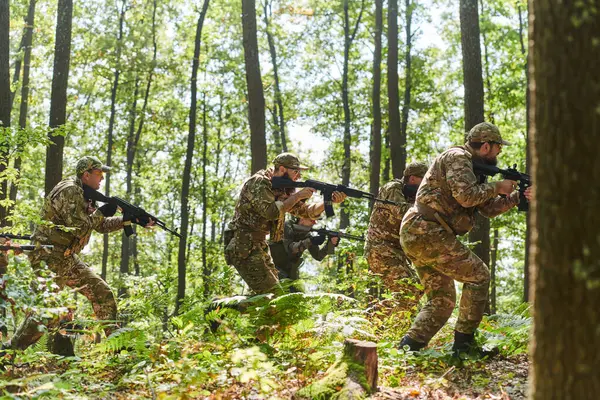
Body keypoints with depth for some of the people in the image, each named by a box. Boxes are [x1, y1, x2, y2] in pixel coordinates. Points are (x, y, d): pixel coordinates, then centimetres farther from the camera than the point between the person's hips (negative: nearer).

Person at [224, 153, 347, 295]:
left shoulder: (282, 190, 12)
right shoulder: (258, 182, -13)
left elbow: (307, 211, 10)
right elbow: (271, 212, -25)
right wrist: (297, 196, -19)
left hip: (259, 246, 10)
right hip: (243, 247, -10)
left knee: (273, 289, 14)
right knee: (273, 293, -14)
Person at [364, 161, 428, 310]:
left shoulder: (410, 195, 17)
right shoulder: (392, 188, -9)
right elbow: (402, 212, -26)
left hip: (397, 251, 10)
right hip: (380, 249, -10)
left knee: (416, 289, 10)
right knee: (409, 292, -18)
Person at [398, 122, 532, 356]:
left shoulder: (472, 166, 24)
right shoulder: (458, 157, -6)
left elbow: (488, 208, 24)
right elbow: (466, 196, -19)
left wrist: (516, 197, 13)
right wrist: (496, 187, -6)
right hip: (427, 231, -10)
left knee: (442, 300, 12)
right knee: (478, 275, -4)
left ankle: (408, 346, 6)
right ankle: (464, 342, -3)